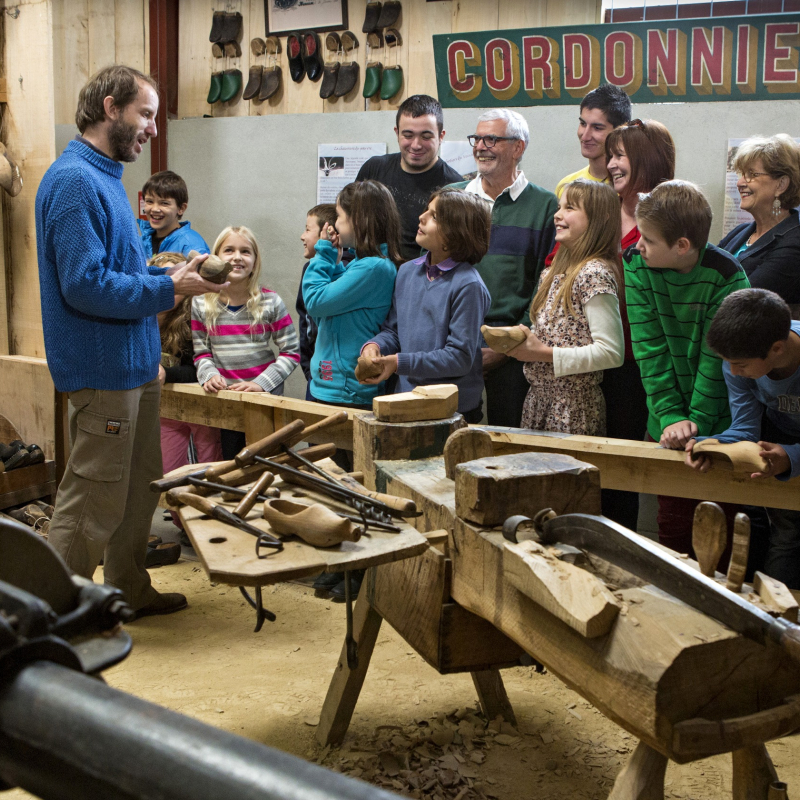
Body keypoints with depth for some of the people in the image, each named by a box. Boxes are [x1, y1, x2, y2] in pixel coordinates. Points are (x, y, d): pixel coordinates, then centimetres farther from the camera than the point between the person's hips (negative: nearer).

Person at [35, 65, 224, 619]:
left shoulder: (105, 177, 16)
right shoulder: (74, 181, -17)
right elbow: (85, 284, -25)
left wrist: (175, 272, 6)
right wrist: (169, 289, -17)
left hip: (134, 364, 10)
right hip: (103, 370, -10)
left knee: (139, 488, 19)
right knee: (93, 502, -2)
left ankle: (130, 589, 34)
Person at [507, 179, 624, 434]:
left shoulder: (595, 273, -15)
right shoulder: (554, 272, 11)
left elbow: (611, 352, -21)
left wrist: (545, 353, -19)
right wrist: (522, 342, 0)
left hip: (574, 407, -8)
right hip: (538, 397, 8)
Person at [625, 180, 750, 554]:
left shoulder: (726, 276, -15)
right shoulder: (637, 265, -6)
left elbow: (717, 358, -13)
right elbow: (650, 350, -8)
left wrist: (697, 421, -17)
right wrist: (671, 417, -15)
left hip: (719, 424, -3)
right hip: (668, 427, 3)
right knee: (673, 528, 9)